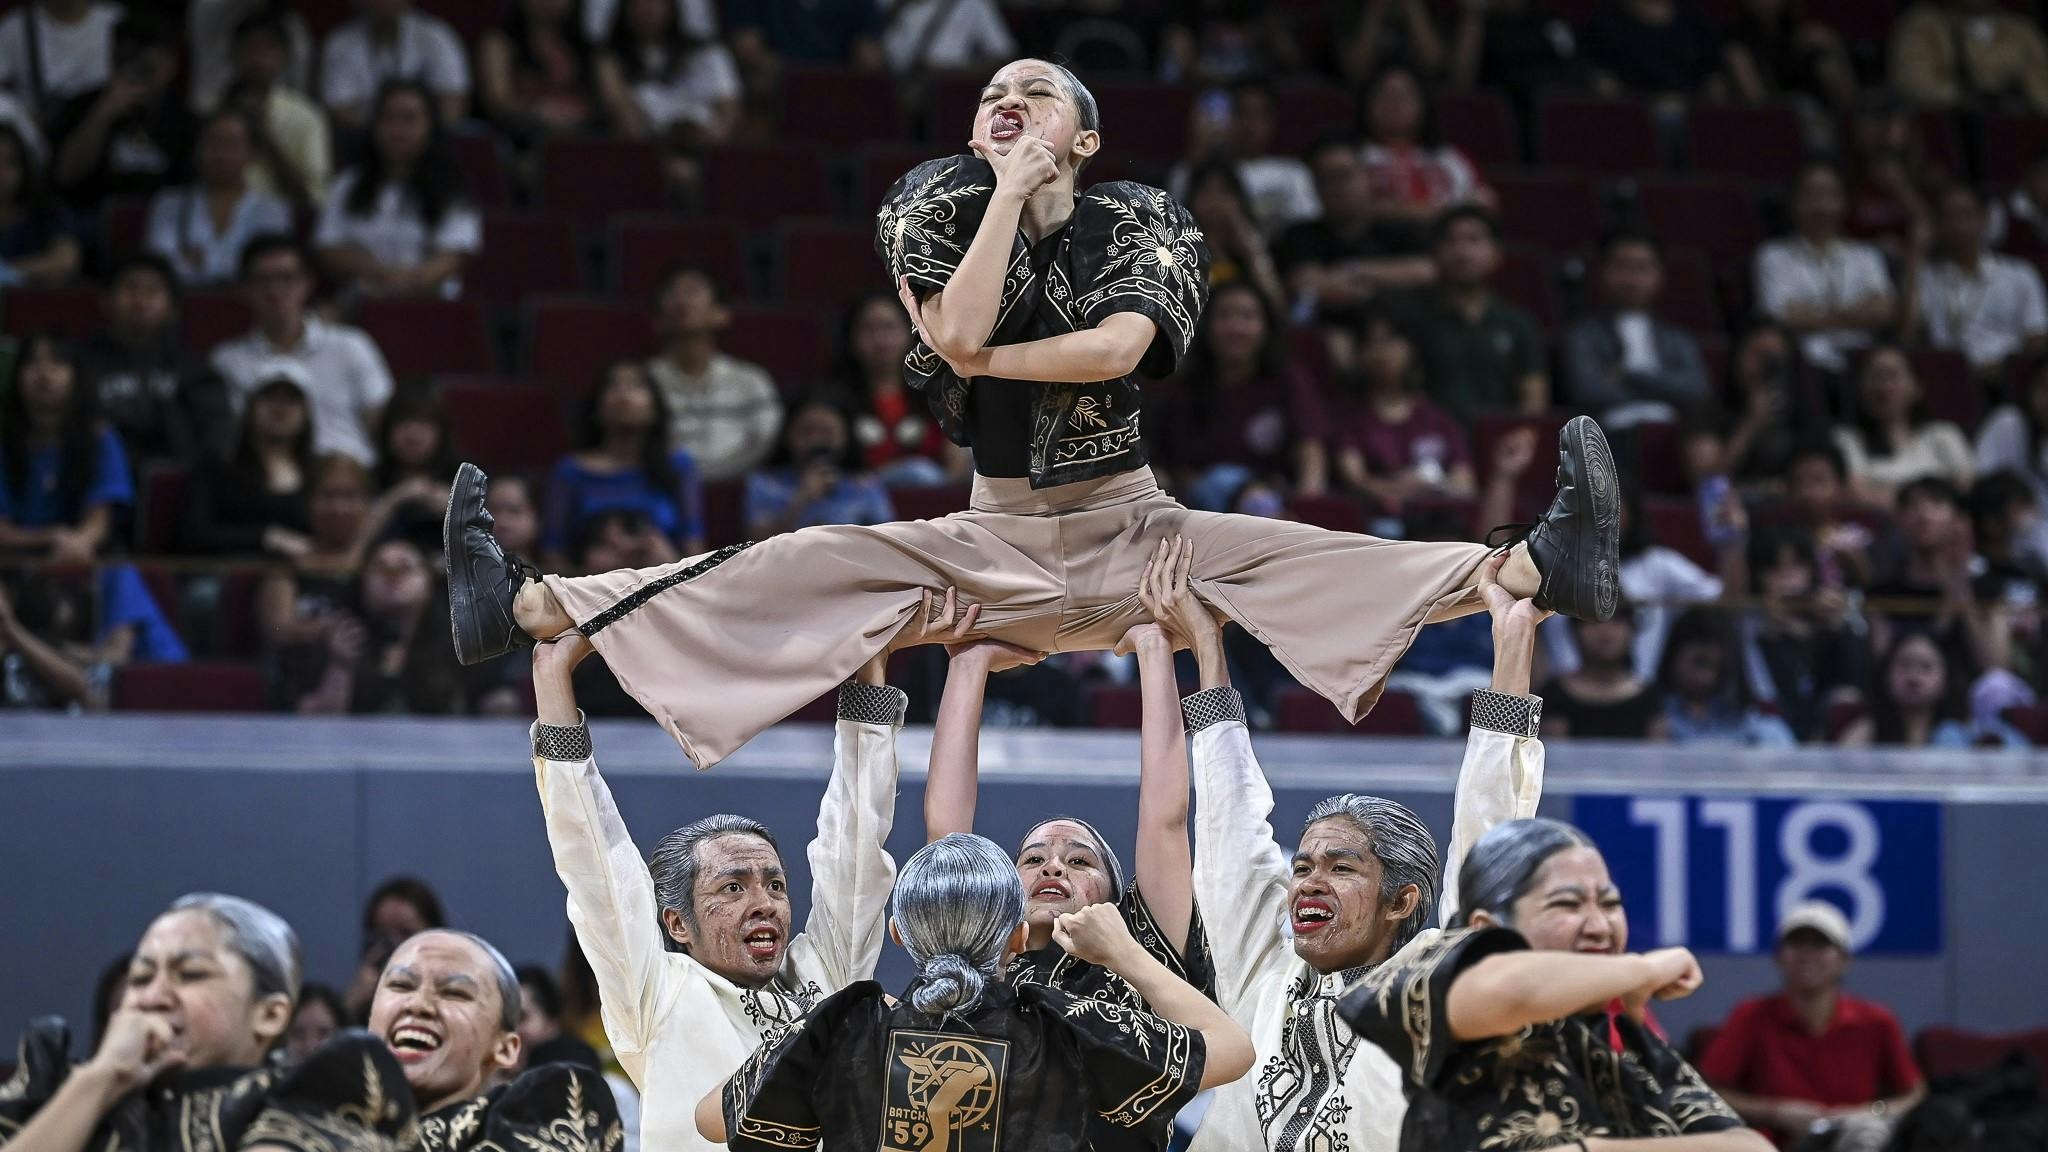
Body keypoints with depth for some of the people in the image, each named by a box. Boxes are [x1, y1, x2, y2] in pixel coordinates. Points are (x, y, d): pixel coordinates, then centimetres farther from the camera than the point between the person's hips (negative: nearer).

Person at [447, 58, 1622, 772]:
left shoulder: (1138, 223, -3)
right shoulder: (950, 212, 0)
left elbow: (1117, 346, -23)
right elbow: (959, 334, -21)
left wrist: (987, 359, -15)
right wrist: (1011, 189, -16)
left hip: (1131, 528, -1)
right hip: (996, 538, 1)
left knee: (1312, 560, -22)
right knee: (795, 567, -14)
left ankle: (1544, 564, -39)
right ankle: (532, 606, -25)